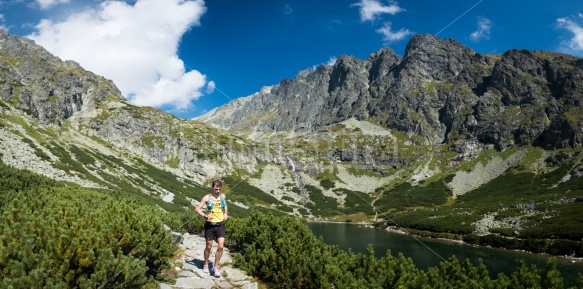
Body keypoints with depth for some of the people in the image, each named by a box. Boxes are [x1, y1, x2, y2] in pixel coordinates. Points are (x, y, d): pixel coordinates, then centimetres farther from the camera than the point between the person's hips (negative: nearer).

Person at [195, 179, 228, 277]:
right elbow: (197, 209, -9)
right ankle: (206, 264, 34)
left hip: (220, 225, 2)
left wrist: (225, 213, 8)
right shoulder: (207, 198, -6)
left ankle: (216, 267, 8)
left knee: (221, 246, -7)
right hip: (210, 225, -2)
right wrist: (205, 216, -25)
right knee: (209, 247, 10)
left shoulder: (223, 196, 5)